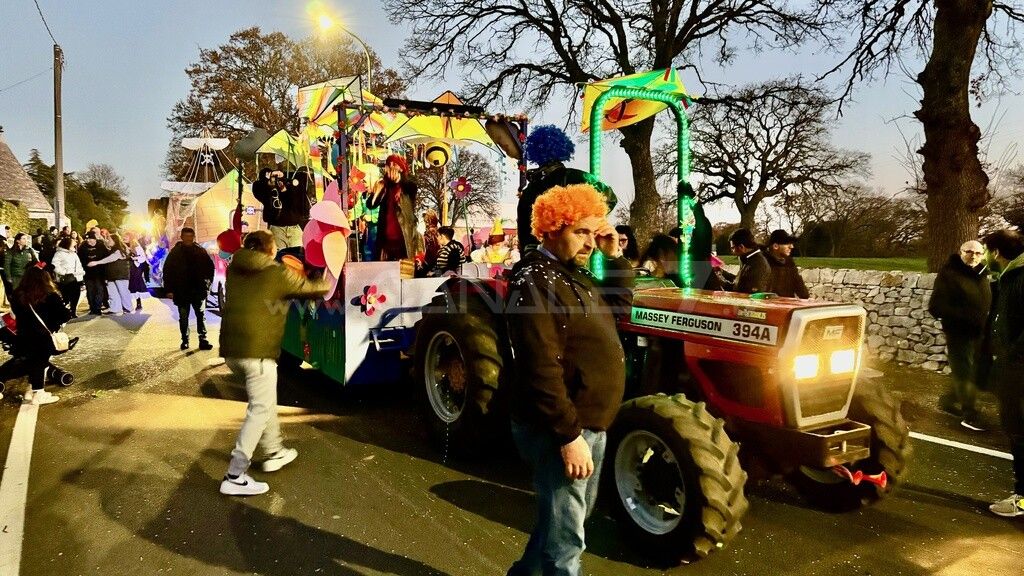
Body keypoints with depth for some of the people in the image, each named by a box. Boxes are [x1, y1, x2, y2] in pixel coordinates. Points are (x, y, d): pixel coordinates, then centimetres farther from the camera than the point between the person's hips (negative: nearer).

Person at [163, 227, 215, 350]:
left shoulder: (200, 251, 2)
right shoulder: (175, 252, 1)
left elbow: (210, 267, 9)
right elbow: (167, 271, 1)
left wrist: (207, 283, 1)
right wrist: (169, 289, -4)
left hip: (198, 290, 0)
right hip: (181, 292, 0)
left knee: (201, 315, 2)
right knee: (183, 317, 9)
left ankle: (203, 340, 6)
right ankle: (185, 340, 18)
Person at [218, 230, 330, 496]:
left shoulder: (234, 270, 12)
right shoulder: (278, 274, -2)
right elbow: (314, 289, 8)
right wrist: (327, 284, 32)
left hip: (230, 349, 7)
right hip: (257, 352, -7)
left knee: (265, 401, 23)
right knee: (260, 410, -3)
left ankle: (274, 452, 33)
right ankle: (235, 476, -7)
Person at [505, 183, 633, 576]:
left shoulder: (574, 276, 10)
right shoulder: (534, 283, -20)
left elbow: (618, 304, 21)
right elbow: (543, 371, -25)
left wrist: (614, 257, 7)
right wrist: (569, 436, -25)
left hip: (589, 422, 10)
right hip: (561, 430, -10)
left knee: (573, 516, 25)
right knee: (566, 536, 2)